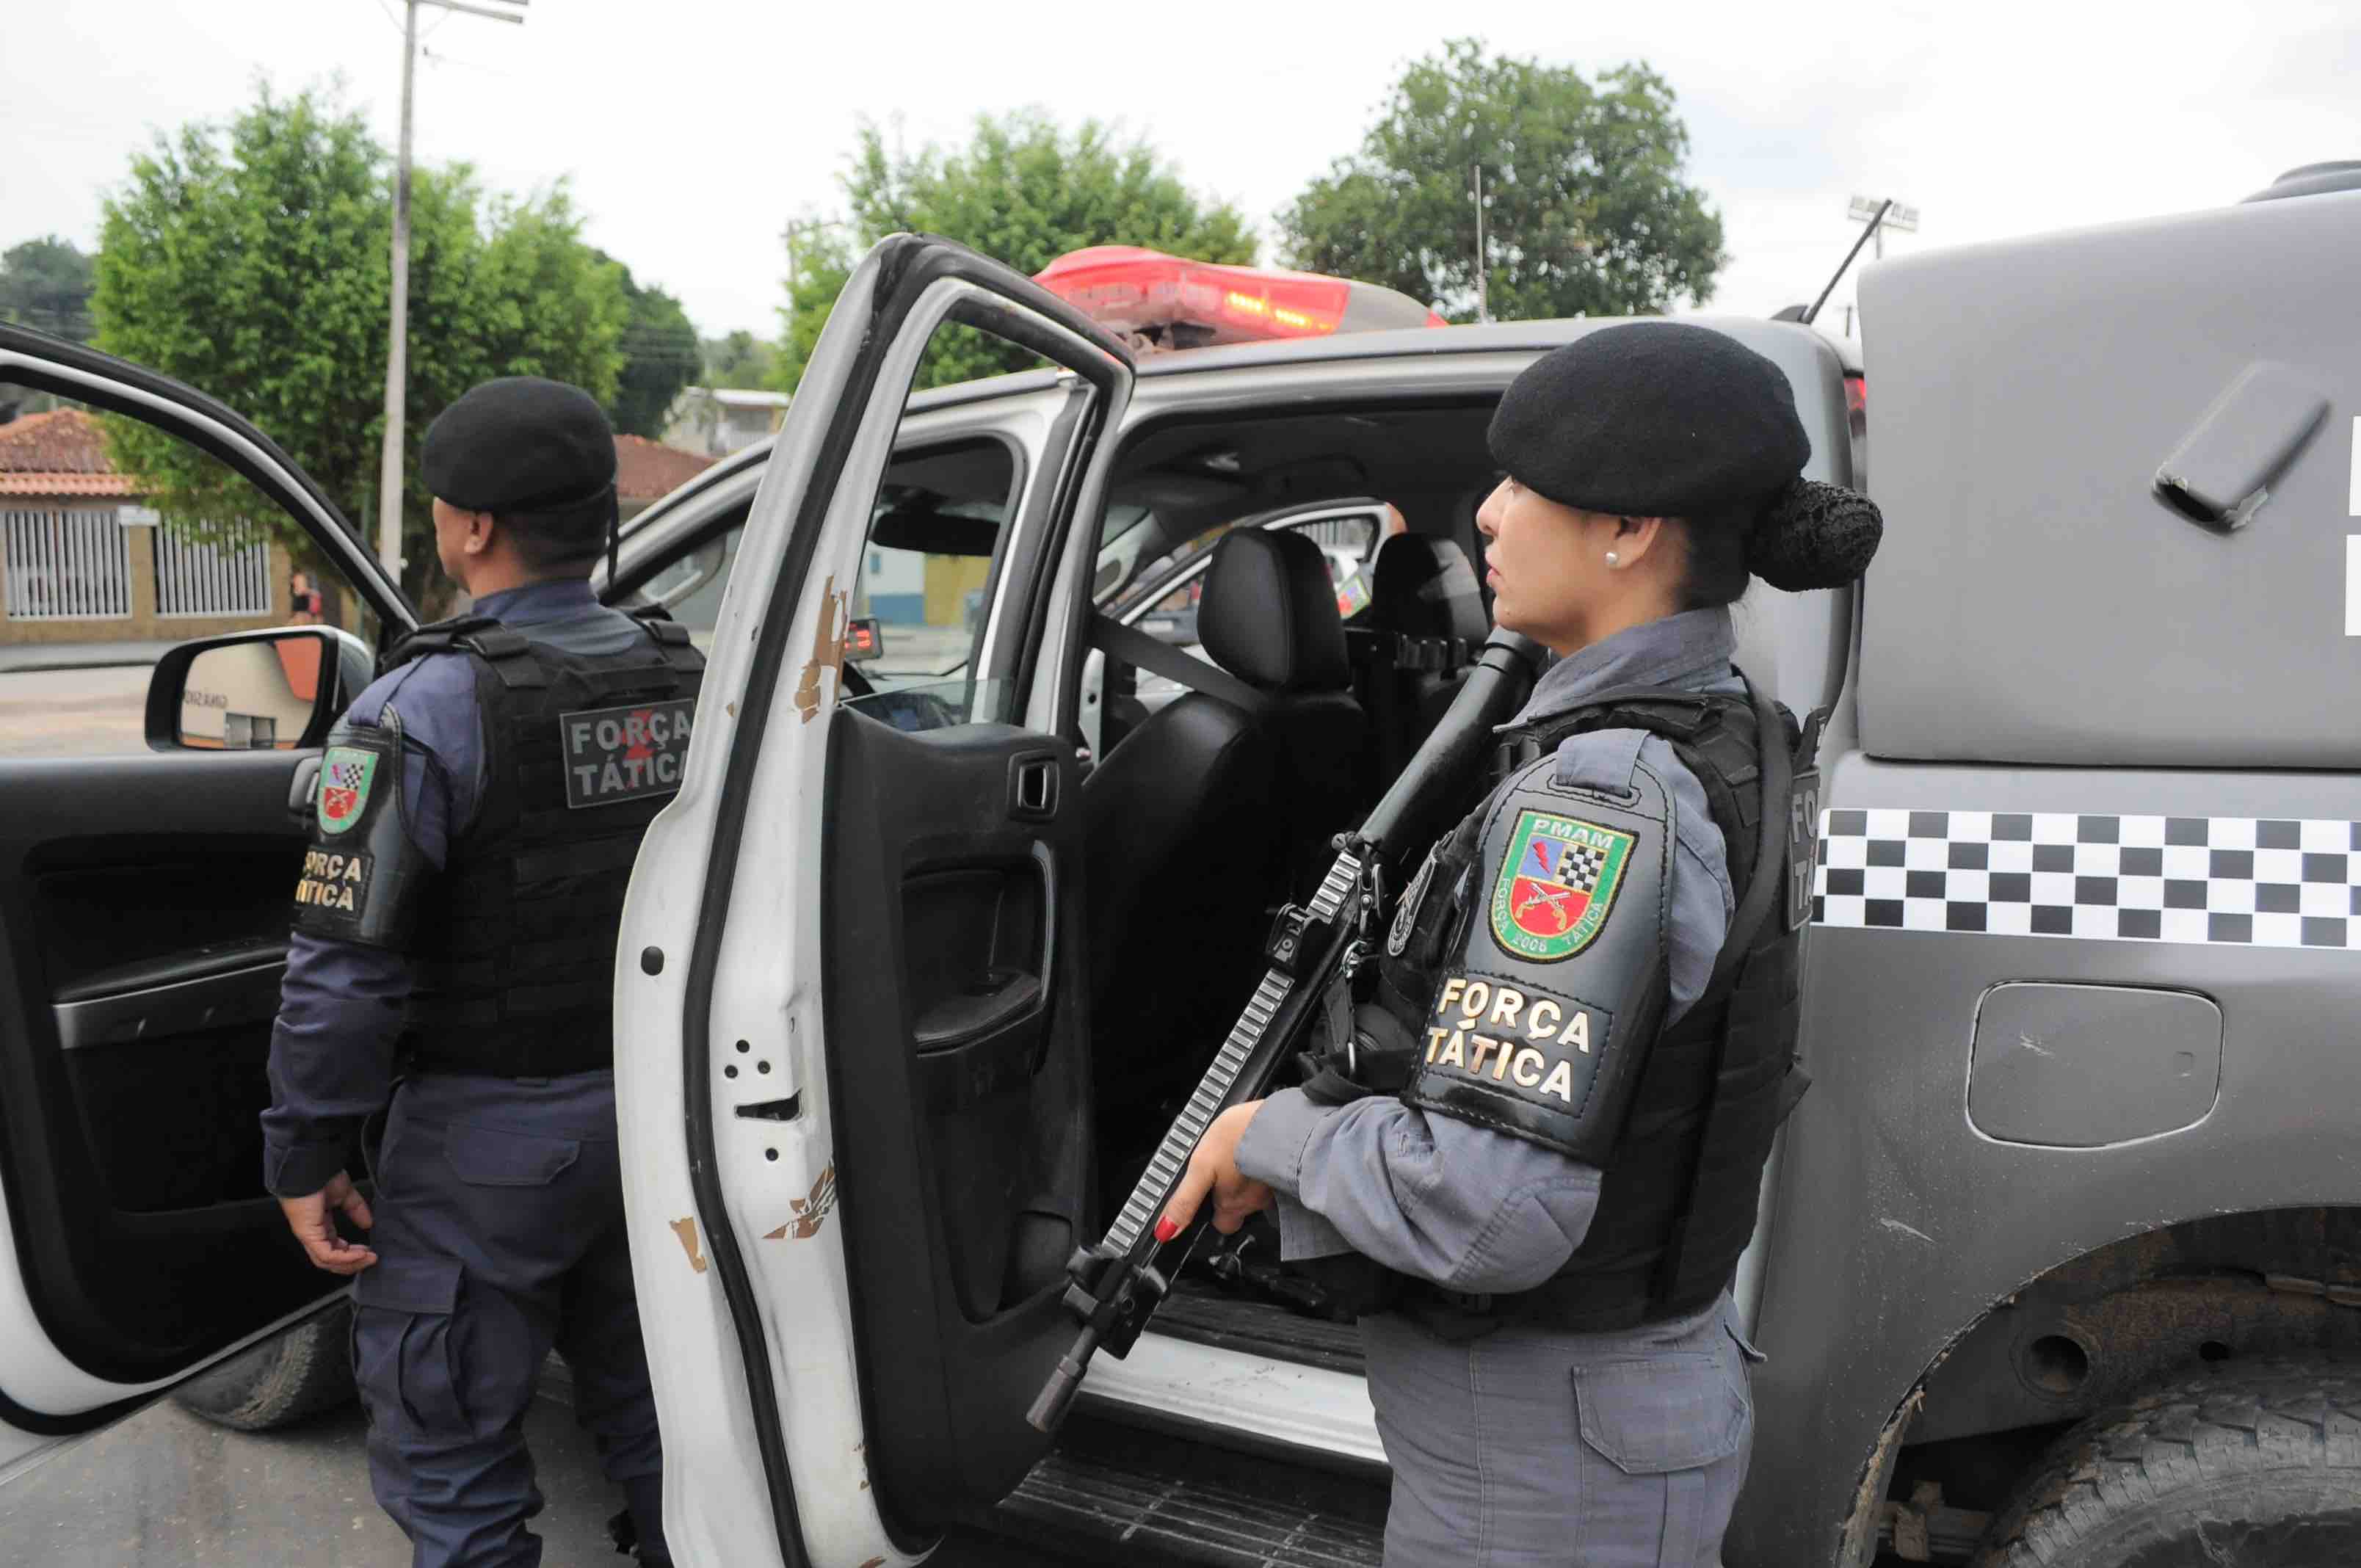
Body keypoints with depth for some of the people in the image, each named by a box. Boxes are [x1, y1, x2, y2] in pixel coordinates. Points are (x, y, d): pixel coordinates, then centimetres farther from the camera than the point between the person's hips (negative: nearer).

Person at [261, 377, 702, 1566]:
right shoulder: (683, 681, -1)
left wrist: (305, 1154, -7)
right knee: (648, 1404, 22)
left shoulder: (427, 707, -19)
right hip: (653, 1113, 6)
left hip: (488, 1138, -6)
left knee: (448, 1461, 11)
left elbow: (346, 966, -20)